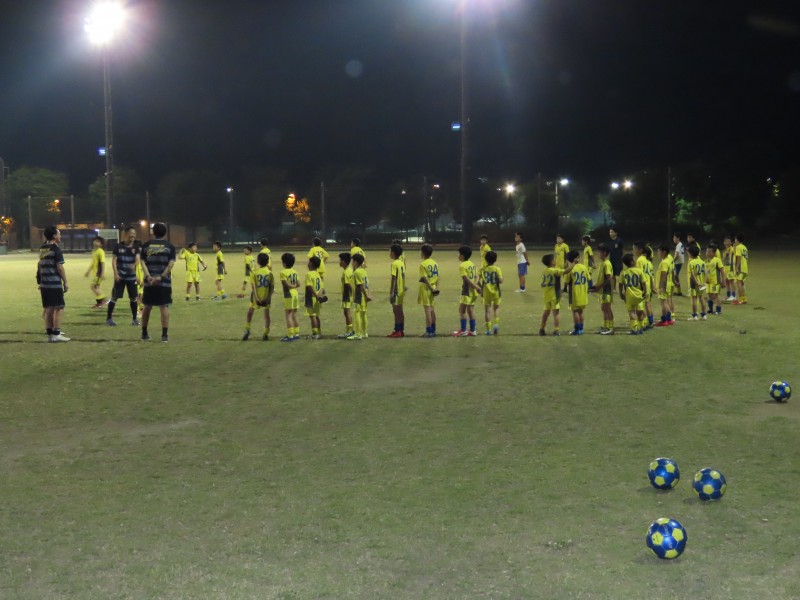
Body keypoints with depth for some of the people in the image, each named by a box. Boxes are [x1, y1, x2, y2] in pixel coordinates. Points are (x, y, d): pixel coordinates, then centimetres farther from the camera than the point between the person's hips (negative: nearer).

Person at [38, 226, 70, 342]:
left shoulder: (42, 248, 12)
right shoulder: (56, 249, -11)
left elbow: (40, 266, 16)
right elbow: (60, 267, -13)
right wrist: (65, 282, -8)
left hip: (44, 284, 7)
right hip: (55, 284, -7)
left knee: (48, 309, 11)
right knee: (59, 308, -2)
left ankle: (49, 333, 15)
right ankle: (56, 334, -5)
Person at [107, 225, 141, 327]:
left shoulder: (136, 247, 2)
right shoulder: (118, 246, -2)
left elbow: (138, 259, -14)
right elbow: (114, 260, -2)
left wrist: (135, 265, -36)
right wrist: (115, 273, -12)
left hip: (131, 276, 2)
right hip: (120, 276, -2)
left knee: (133, 297, 5)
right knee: (115, 297, 0)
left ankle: (134, 319, 17)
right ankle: (109, 318, 9)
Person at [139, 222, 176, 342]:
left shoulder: (146, 245, 8)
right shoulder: (170, 246, 2)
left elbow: (143, 262, -2)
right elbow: (171, 264, -9)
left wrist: (148, 276, -10)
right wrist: (161, 277, -13)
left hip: (149, 281, 2)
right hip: (164, 282, -2)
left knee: (147, 307, 12)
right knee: (164, 307, 0)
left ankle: (144, 333, 19)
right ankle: (165, 334, -4)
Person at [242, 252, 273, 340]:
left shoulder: (254, 272, -9)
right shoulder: (269, 272, -3)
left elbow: (253, 286, -15)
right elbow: (272, 287, -5)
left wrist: (256, 297, -15)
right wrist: (269, 297, -5)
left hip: (256, 297, -1)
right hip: (266, 296, 1)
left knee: (250, 312, 17)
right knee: (266, 314, 9)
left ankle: (247, 330, 11)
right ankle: (266, 334, 8)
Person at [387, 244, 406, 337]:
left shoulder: (394, 264, -15)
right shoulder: (402, 263, 10)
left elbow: (394, 278, -18)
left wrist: (391, 292, -18)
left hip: (396, 291, -9)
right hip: (402, 290, 9)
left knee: (396, 310, -5)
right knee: (400, 311, 12)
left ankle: (397, 331, -5)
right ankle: (401, 330, 15)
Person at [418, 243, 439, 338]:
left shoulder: (423, 264, -14)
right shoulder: (435, 263, 8)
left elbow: (425, 278, -19)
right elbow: (438, 277, 6)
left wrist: (431, 288, -15)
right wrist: (436, 287, 2)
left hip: (426, 289, -7)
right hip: (433, 288, 7)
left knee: (427, 309, -4)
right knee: (432, 309, 15)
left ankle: (429, 332, -3)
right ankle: (433, 330, 20)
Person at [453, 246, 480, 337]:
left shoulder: (462, 266, -13)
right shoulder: (472, 264, 12)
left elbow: (466, 278, -19)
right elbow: (476, 276, 6)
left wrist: (475, 287, -16)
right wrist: (475, 284, -10)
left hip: (467, 291, -8)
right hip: (473, 291, 8)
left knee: (462, 310, -2)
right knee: (470, 310, 13)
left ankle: (463, 330, -1)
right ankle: (472, 330, 14)